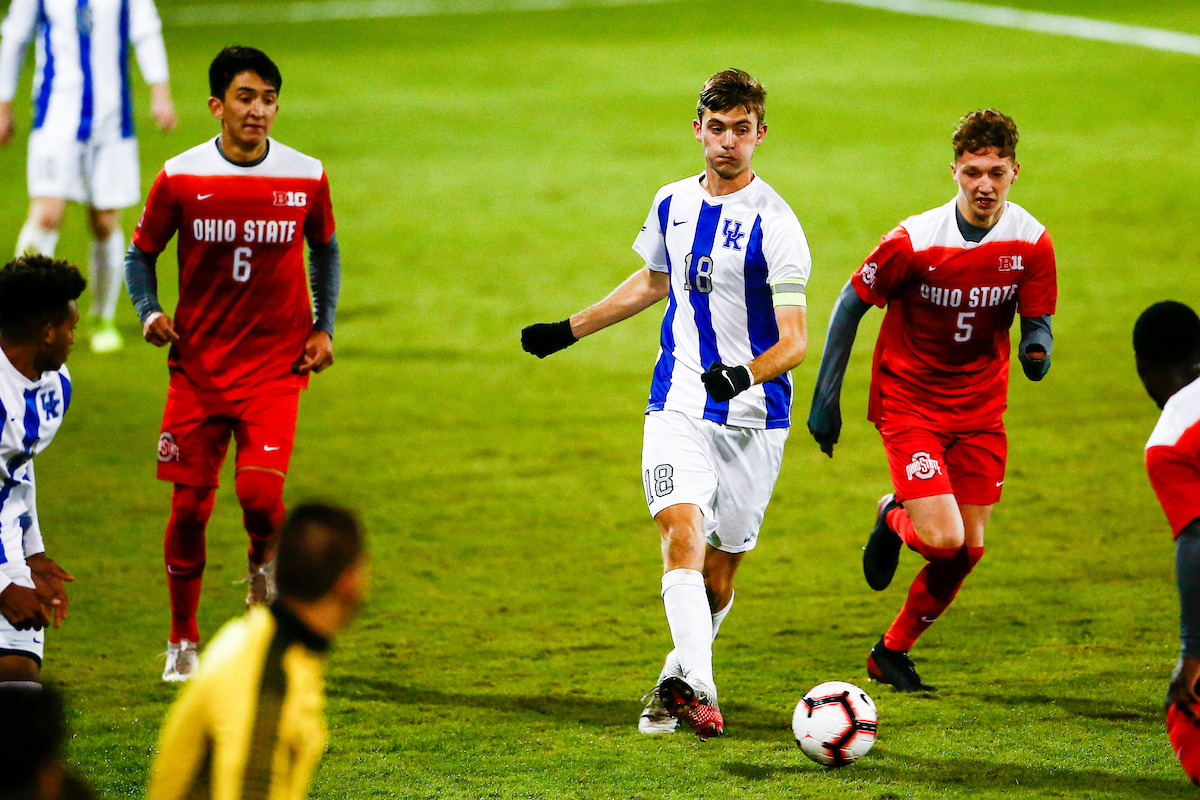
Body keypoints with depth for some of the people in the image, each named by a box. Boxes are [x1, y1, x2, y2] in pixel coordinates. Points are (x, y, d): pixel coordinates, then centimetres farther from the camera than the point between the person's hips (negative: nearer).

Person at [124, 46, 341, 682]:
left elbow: (325, 249, 15)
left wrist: (324, 326, 5)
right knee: (189, 506, 1)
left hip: (276, 367, 0)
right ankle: (183, 642, 20)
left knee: (260, 493, -19)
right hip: (197, 365, 1)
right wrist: (149, 312, -11)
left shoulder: (305, 177, -3)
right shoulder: (181, 177, -6)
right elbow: (141, 253, 7)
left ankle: (264, 560, 18)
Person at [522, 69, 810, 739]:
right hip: (678, 404, 3)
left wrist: (745, 374, -36)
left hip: (753, 412, -3)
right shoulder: (672, 205, 6)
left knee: (720, 569, 5)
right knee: (682, 534, -19)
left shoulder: (774, 223, -11)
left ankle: (677, 679, 25)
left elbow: (795, 341, -16)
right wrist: (568, 331, 31)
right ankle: (697, 689, -26)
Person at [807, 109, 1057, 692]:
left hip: (979, 410, 4)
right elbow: (851, 304, -7)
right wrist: (825, 398, -7)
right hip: (908, 403, -4)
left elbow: (1036, 322, -1)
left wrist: (1037, 350, -27)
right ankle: (894, 519, 20)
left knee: (969, 549, 4)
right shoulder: (914, 240, -20)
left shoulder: (1031, 243, -10)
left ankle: (892, 652, 26)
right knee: (944, 539, -18)